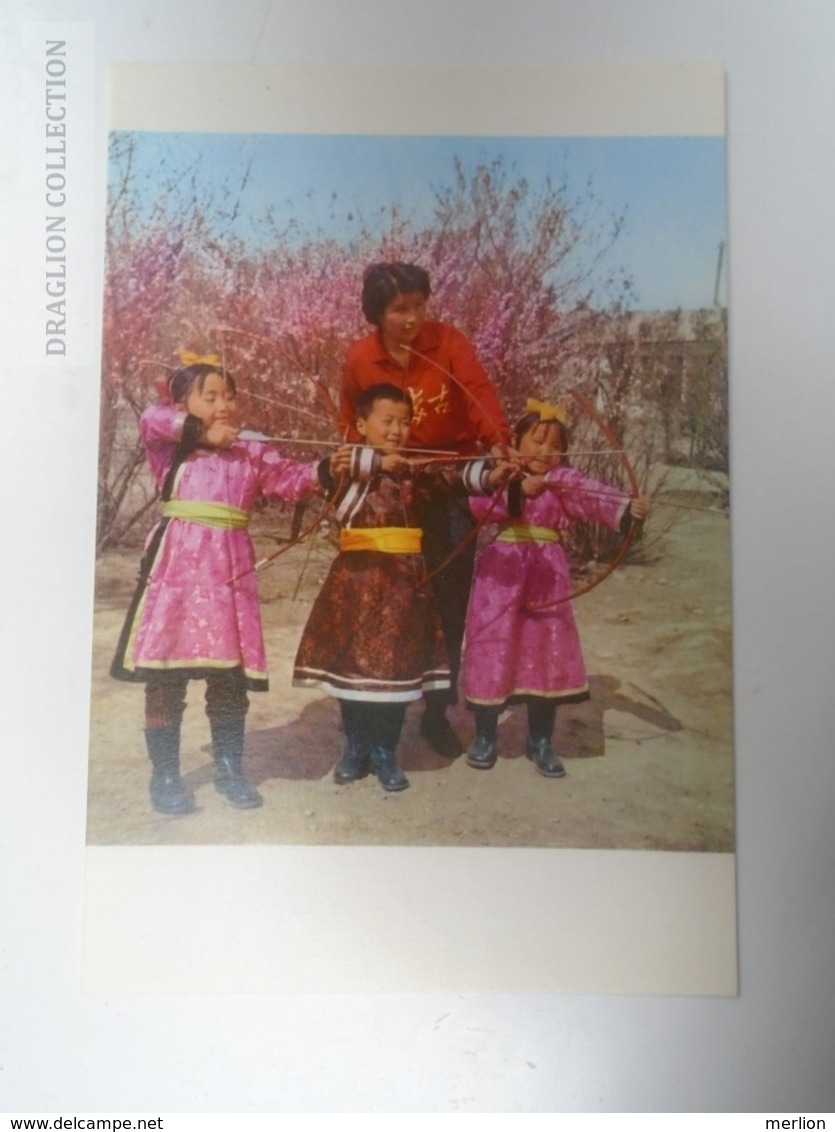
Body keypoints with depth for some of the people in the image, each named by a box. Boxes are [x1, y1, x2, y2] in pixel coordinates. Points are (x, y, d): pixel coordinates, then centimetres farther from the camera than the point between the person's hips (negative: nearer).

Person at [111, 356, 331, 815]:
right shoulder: (172, 446, 6)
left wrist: (326, 469, -17)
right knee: (164, 675, 4)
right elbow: (151, 418, -12)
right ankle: (165, 774, 17)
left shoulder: (252, 454, 12)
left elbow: (292, 478, 0)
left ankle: (230, 769, 24)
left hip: (228, 569, 2)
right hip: (176, 564, -2)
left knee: (230, 676, 9)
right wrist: (202, 433, -13)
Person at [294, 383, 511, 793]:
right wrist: (380, 461, -33)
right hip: (359, 573, -2)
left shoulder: (417, 468, 8)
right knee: (353, 659, 5)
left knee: (398, 662, 5)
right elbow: (342, 463, -21)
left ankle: (385, 752, 19)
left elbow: (451, 475, -9)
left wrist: (488, 473, -26)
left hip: (403, 575, 2)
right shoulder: (351, 461, 2)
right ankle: (355, 748, 22)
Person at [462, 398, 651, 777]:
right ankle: (484, 737, 20)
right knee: (492, 651, 3)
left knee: (548, 652, 6)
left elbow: (592, 494, -16)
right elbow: (478, 504, -16)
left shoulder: (564, 480, 3)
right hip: (501, 571, -1)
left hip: (547, 575, 2)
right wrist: (519, 487, -27)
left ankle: (540, 741, 23)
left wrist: (627, 506, -34)